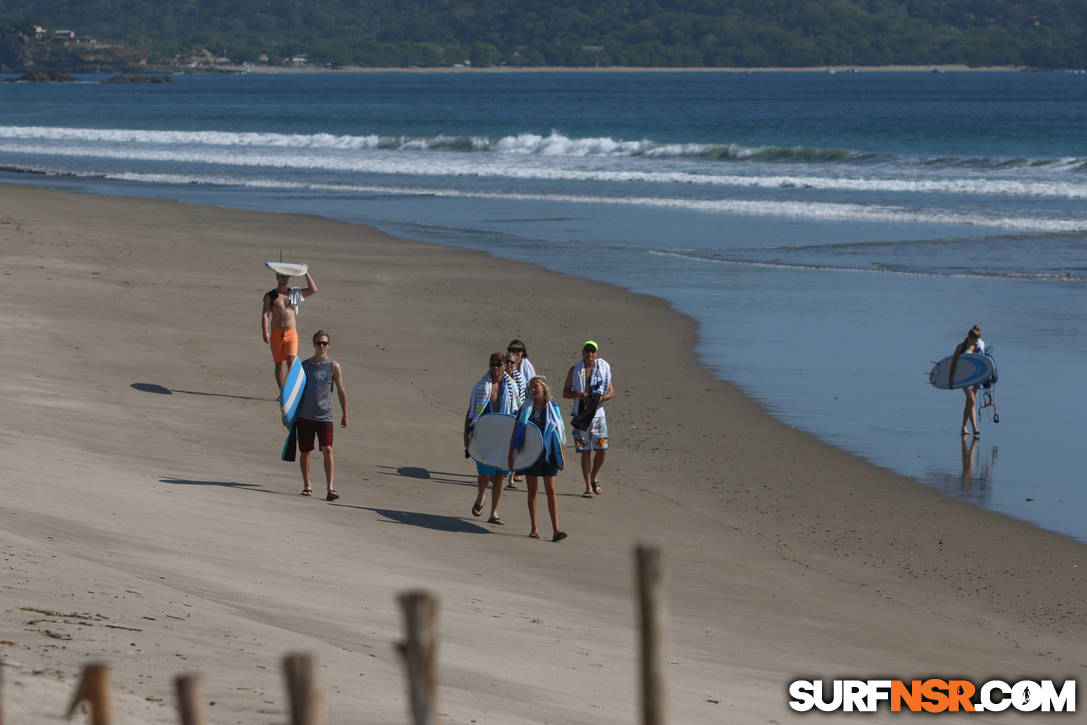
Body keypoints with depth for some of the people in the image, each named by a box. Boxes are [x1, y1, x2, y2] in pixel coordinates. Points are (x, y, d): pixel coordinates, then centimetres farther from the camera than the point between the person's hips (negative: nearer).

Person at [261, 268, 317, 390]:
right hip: (276, 334, 0)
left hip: (291, 333, 0)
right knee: (279, 364, 6)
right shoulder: (270, 296, 3)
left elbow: (313, 290, 8)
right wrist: (265, 332, -17)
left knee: (291, 360, -18)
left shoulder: (294, 293, 9)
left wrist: (306, 273, 5)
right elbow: (265, 314, -4)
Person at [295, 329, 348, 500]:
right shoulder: (304, 365, 7)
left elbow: (340, 390, 8)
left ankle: (330, 488, -17)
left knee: (327, 449, -14)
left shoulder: (333, 366, 2)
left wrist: (345, 414, 7)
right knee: (304, 452, 8)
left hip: (324, 416, -2)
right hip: (304, 416, 2)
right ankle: (307, 485, 25)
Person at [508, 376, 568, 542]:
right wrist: (510, 456, 2)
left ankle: (555, 530, -11)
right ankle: (534, 528, 17)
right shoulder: (525, 409, 2)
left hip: (548, 454, -1)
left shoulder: (552, 408, 1)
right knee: (532, 491, 8)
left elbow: (560, 434, 6)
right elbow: (514, 434, 5)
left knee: (551, 491, -6)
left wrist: (561, 457, 4)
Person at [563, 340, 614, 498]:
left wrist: (602, 397, -12)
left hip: (598, 413, 1)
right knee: (585, 451, -3)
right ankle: (588, 487, 0)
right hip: (581, 414, -1)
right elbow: (565, 393, 7)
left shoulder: (603, 369, 8)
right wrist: (579, 394, -13)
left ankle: (593, 479, 22)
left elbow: (611, 392, 10)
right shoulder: (574, 370, 6)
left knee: (602, 449, -3)